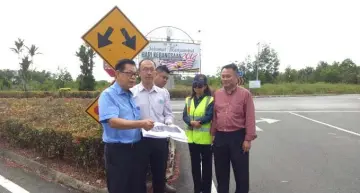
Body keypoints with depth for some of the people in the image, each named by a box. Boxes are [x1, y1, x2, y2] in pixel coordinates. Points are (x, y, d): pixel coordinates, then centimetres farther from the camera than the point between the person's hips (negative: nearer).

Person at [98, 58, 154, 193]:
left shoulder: (132, 95, 12)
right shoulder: (108, 95, -12)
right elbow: (113, 122, -25)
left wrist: (145, 126, 4)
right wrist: (140, 124, -31)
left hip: (135, 149, 7)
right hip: (117, 151, -7)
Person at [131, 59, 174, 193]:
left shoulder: (163, 93, 8)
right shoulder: (132, 92, -4)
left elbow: (168, 114, 11)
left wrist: (168, 123, -9)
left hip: (160, 139, 4)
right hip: (140, 139, -3)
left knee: (160, 175, 17)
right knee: (139, 176, 10)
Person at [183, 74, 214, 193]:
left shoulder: (210, 100, -6)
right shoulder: (189, 100, 9)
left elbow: (209, 116, -16)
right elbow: (185, 116, -1)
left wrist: (197, 122, -17)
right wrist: (191, 122, -19)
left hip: (205, 137, -5)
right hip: (192, 137, 5)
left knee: (206, 165, 8)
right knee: (195, 164, 15)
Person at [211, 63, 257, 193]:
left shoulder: (245, 94, -7)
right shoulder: (217, 94, 7)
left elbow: (250, 118, -9)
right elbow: (214, 116, 10)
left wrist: (248, 139, -11)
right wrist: (213, 134, 8)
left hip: (238, 137, -4)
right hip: (220, 137, 4)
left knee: (241, 172, 7)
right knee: (221, 172, 15)